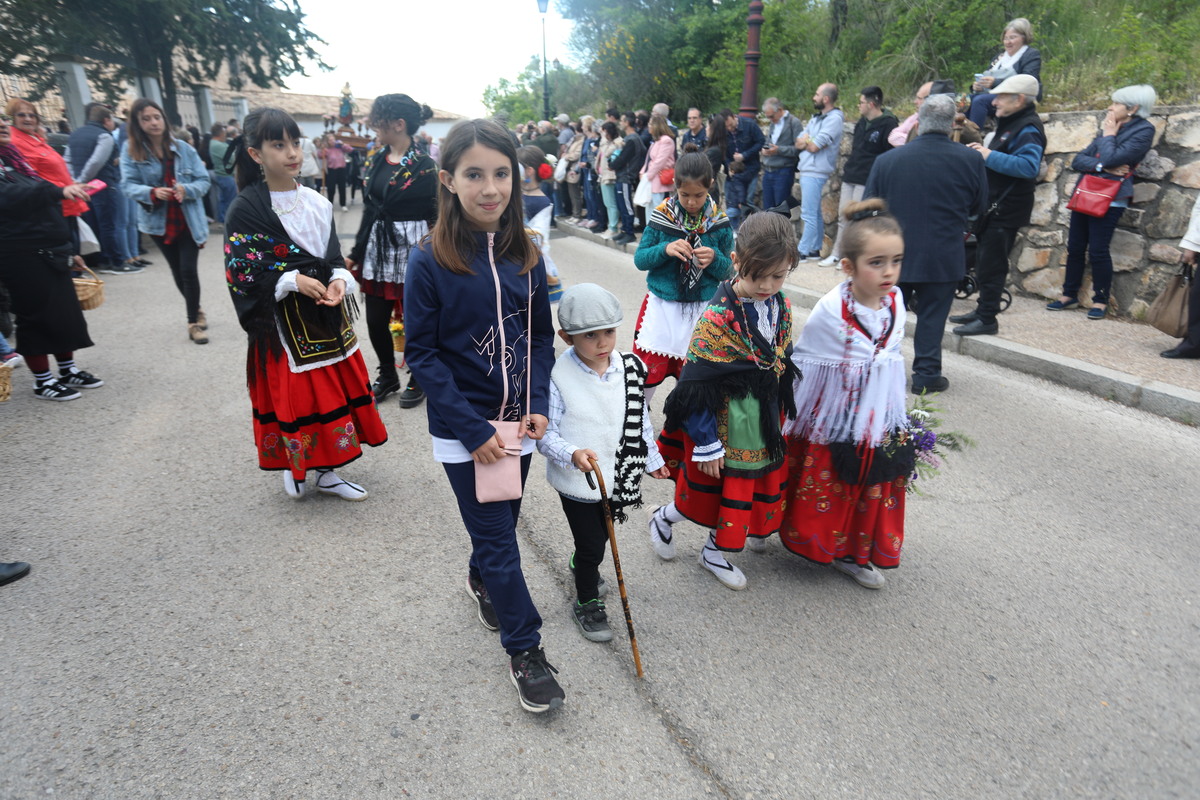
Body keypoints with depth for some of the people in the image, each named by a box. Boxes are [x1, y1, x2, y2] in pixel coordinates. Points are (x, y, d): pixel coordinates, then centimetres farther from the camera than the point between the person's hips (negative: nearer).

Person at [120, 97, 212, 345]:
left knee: (188, 269, -8)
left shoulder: (183, 148, -3)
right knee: (177, 270, 13)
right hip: (159, 221, 1)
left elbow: (204, 181, -2)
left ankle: (193, 321, 4)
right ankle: (196, 311, 33)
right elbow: (128, 185, -8)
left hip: (188, 220, -1)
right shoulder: (130, 151, -4)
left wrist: (186, 189, -22)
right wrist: (152, 192, -28)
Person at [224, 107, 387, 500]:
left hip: (325, 311, 5)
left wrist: (338, 280, -14)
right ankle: (291, 465, 27)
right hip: (281, 318, -5)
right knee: (290, 394, 2)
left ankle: (325, 471, 24)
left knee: (332, 389, 9)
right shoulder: (245, 208, -9)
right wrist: (293, 281, -22)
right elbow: (243, 273, -11)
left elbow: (333, 257, 8)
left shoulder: (316, 202, 6)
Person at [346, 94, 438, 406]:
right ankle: (388, 376, 31)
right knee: (375, 320, 10)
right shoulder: (376, 161, 10)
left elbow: (434, 217, -10)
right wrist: (356, 252, 13)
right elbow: (369, 210, 13)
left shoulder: (423, 166, -10)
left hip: (411, 251, -6)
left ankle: (417, 379, 25)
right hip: (377, 249, 6)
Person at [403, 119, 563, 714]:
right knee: (498, 536, 3)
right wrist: (474, 430, -17)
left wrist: (537, 405, -8)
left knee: (499, 522, 21)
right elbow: (422, 354, -12)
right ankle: (524, 650, 20)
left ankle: (481, 580, 52)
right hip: (463, 429, -4)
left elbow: (542, 336, 6)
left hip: (517, 422, 4)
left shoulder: (525, 255, -1)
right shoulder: (430, 261, -14)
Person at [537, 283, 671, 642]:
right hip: (576, 481, -5)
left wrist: (652, 459, 15)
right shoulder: (557, 377, -22)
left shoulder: (631, 368, -7)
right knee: (592, 545, 7)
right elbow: (546, 435, -18)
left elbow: (641, 419, 6)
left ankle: (581, 566, 58)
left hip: (618, 476, 5)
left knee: (602, 533, 25)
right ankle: (587, 602, 35)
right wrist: (573, 455, -36)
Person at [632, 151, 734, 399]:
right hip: (661, 307, -1)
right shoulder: (661, 216, -4)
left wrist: (714, 258, -19)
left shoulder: (719, 223, -2)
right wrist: (665, 250, -20)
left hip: (702, 311, 1)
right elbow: (639, 259, -1)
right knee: (646, 373, 2)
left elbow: (729, 271, 3)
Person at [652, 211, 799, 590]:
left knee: (759, 483, 18)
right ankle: (664, 518, 40)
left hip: (763, 425, 7)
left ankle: (715, 551, 41)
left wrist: (778, 417, 16)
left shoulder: (781, 306, -2)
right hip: (724, 426, -7)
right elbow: (696, 387, -22)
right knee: (711, 488, 9)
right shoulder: (718, 318, -24)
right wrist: (706, 443, -18)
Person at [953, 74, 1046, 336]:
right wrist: (981, 152, 8)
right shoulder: (1010, 123, 16)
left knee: (991, 265, -7)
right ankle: (982, 310, 26)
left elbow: (1028, 166, -31)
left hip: (1006, 210, -10)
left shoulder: (1028, 129, -16)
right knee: (984, 262, 16)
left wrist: (989, 156, -26)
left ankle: (987, 319, -1)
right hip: (993, 206, 10)